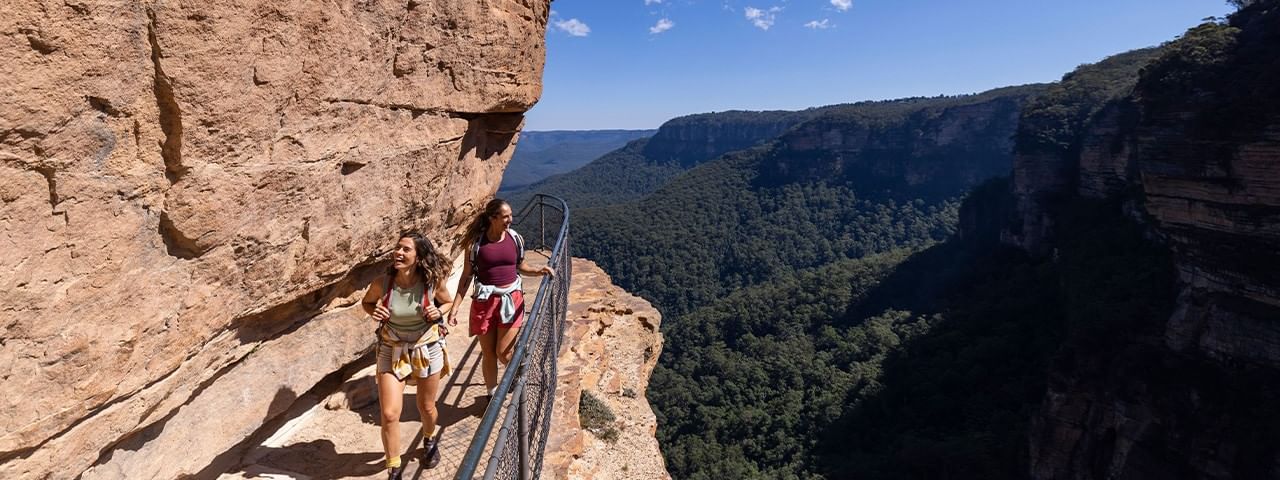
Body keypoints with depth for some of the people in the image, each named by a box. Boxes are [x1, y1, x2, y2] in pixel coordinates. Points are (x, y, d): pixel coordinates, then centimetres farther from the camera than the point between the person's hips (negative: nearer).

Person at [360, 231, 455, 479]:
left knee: (426, 407, 18)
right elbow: (366, 302, 4)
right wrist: (374, 312, -18)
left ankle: (429, 440, 52)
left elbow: (448, 302, 1)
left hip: (426, 349, 0)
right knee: (389, 414, -2)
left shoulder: (433, 282, -19)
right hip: (392, 351, 0)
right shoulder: (382, 284, -18)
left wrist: (439, 312, -20)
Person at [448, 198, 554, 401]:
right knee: (489, 354, 10)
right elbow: (466, 277, -1)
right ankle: (491, 393, 33)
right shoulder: (476, 243, -7)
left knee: (504, 354, -3)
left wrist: (539, 271, -5)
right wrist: (454, 308, -5)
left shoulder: (515, 238, 0)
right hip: (485, 301, -1)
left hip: (511, 299, 1)